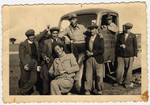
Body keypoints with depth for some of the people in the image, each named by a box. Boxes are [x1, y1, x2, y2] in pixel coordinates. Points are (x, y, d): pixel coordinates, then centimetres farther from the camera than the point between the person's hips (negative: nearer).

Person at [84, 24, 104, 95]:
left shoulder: (100, 38, 0)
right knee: (88, 76, -1)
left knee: (99, 76, 2)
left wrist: (92, 53, -11)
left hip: (98, 60, -3)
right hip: (89, 60, 3)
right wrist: (87, 53, 1)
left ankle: (99, 91, 18)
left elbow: (101, 50, -8)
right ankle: (87, 91, 6)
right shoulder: (87, 38, 14)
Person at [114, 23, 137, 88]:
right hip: (120, 55, 1)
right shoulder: (119, 36, 7)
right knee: (119, 70, -1)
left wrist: (135, 55, 1)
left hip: (129, 56, -1)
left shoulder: (133, 36, 4)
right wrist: (120, 45, -10)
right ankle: (119, 81, 20)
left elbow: (135, 46, 5)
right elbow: (117, 44, 13)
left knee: (128, 70, 3)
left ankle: (127, 83, 18)